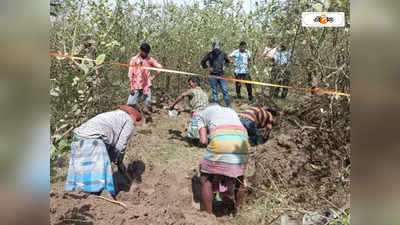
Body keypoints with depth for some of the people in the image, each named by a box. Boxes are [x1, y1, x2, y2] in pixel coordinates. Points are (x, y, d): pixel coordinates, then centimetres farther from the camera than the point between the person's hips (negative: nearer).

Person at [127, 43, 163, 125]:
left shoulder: (150, 60, 6)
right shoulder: (134, 59, 1)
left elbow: (160, 67, 11)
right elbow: (130, 74, 0)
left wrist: (153, 76, 3)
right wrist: (131, 86, -6)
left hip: (146, 86, 2)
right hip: (136, 86, -1)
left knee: (148, 104, 0)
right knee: (131, 104, -7)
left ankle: (146, 119, 11)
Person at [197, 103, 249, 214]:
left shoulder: (203, 112, 27)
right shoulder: (231, 110, 39)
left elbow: (203, 140, 11)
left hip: (220, 141, -4)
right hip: (242, 141, 4)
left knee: (206, 178, 13)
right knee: (239, 177, 24)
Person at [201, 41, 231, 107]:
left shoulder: (223, 54, 3)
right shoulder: (210, 54, -1)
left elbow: (228, 61, 20)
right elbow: (203, 61, 11)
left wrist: (225, 65, 4)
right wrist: (208, 67, 0)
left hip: (221, 74, 0)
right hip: (213, 75, 0)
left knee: (225, 90, -4)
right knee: (215, 91, 5)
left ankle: (228, 105, 3)